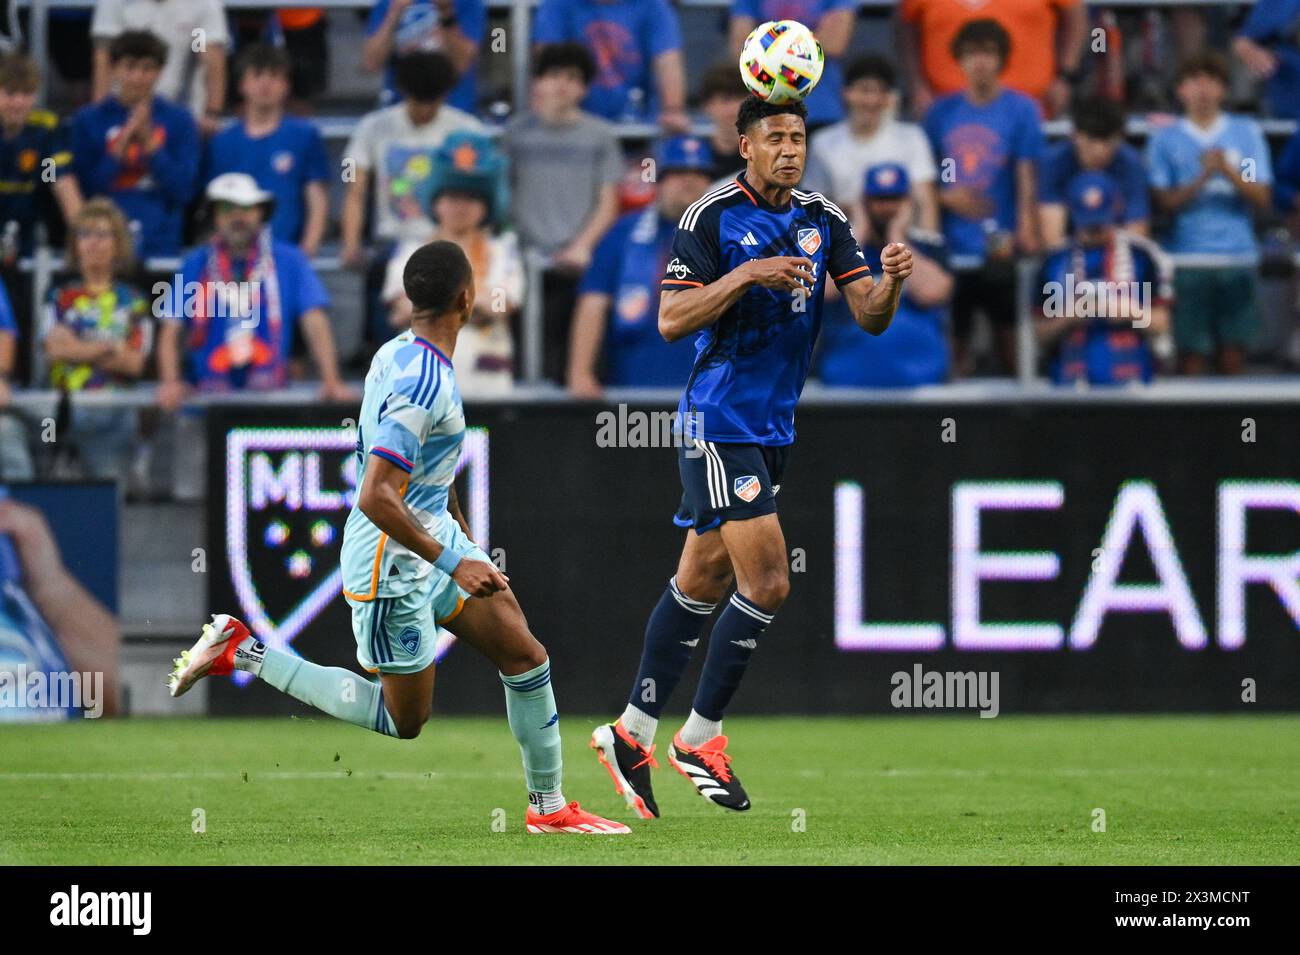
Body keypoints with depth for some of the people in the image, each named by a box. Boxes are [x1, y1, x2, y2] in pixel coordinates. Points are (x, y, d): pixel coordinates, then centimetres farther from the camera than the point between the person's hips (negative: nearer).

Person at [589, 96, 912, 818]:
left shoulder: (823, 219, 6)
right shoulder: (711, 217, -10)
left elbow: (869, 318, 1)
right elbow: (671, 321, -14)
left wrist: (891, 282, -21)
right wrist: (746, 276, -25)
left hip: (774, 427, 7)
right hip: (719, 424, -7)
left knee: (702, 582, 12)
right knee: (768, 581, -14)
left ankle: (633, 733, 21)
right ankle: (700, 738, 0)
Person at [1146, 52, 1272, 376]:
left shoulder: (1247, 133, 9)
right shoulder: (1165, 139, 7)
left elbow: (1262, 198, 4)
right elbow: (1165, 201, 0)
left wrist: (1228, 171, -12)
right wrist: (1202, 178, -14)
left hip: (1238, 254, 1)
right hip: (1186, 257, -1)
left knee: (1233, 353, -2)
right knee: (1192, 353, -5)